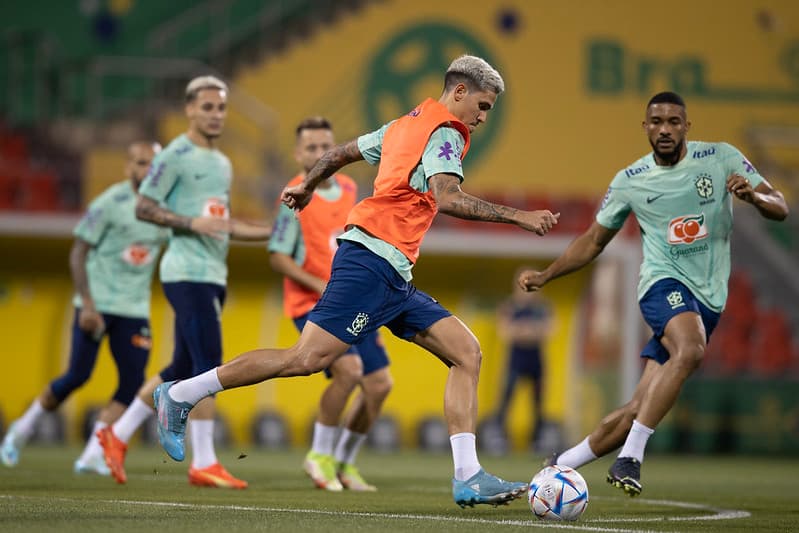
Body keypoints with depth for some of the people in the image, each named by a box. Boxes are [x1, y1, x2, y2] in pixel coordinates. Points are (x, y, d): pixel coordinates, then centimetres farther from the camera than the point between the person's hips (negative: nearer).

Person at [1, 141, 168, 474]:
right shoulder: (111, 203, -10)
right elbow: (78, 253, -9)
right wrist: (88, 305, -15)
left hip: (135, 310, 5)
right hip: (97, 304, -5)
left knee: (132, 381, -7)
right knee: (78, 375, -6)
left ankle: (93, 455, -4)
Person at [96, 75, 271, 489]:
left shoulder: (222, 164, 20)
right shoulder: (175, 156, -7)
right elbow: (143, 207, -11)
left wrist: (277, 232, 21)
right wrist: (192, 223, -21)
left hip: (213, 275, 9)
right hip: (187, 272, -9)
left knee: (183, 369, 10)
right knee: (208, 363, -12)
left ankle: (118, 435, 21)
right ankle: (203, 463, -10)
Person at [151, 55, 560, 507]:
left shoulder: (405, 125, 23)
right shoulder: (444, 132, -6)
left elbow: (341, 152, 33)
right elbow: (447, 198, -24)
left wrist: (307, 187, 49)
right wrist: (516, 216, -23)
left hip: (394, 279, 11)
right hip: (373, 261, -11)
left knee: (467, 352, 1)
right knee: (308, 358, -14)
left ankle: (468, 477, -7)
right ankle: (180, 396, -4)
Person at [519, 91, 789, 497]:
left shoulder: (720, 158, 2)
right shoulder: (629, 181, 4)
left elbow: (779, 209, 1)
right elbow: (593, 241, 16)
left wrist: (752, 195, -21)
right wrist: (545, 276, 7)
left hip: (708, 298, 2)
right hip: (663, 282, -2)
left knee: (638, 410, -4)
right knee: (690, 350, -37)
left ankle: (561, 465, 14)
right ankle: (629, 459, -38)